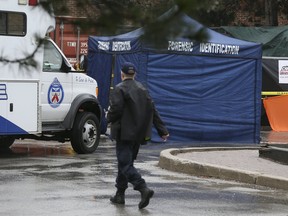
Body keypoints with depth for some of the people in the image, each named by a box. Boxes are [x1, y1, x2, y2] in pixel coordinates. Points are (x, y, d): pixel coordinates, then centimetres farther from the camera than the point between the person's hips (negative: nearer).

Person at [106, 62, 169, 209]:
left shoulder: (120, 89, -10)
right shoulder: (142, 89, 12)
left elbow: (116, 109, -18)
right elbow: (153, 111, 9)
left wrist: (109, 117, 4)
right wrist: (162, 130, 9)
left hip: (125, 133, -7)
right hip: (139, 134, 8)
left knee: (125, 164, -9)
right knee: (125, 162, 17)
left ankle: (143, 189, -27)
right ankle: (120, 194, 22)